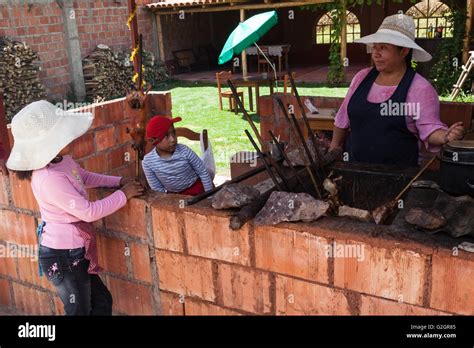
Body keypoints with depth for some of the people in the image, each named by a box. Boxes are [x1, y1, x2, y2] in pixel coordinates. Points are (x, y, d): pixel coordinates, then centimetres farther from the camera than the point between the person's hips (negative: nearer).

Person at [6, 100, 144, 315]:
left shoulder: (62, 160, -1)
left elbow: (85, 177, 19)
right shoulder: (49, 179, -29)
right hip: (62, 257, -9)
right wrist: (123, 195, -14)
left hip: (72, 251, 9)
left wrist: (119, 182, 7)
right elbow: (89, 212, -25)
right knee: (80, 310, 11)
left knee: (102, 301, 22)